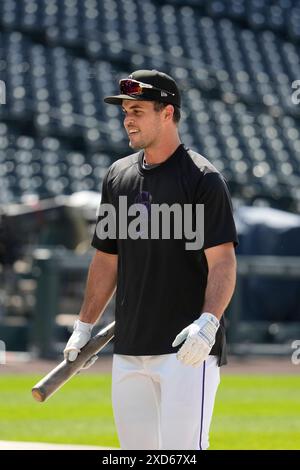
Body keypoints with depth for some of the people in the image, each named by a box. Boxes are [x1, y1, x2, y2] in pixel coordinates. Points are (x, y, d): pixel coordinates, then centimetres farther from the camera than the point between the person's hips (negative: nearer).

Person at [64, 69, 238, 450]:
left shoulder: (202, 178, -7)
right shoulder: (118, 176, 13)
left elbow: (223, 262, -13)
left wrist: (209, 322, -27)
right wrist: (84, 326, 16)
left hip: (189, 350, -7)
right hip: (128, 348, 7)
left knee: (182, 449, -12)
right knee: (136, 448, 9)